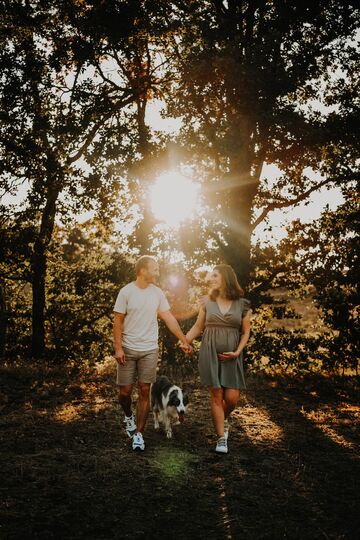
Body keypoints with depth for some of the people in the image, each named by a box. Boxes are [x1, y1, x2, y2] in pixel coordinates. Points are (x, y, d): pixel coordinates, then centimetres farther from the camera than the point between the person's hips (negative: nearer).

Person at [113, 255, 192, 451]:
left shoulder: (157, 293, 2)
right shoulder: (126, 292, -8)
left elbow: (169, 318, 6)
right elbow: (118, 321, -6)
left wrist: (184, 341, 5)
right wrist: (118, 348, -12)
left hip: (149, 350, 2)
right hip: (128, 349, -2)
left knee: (144, 391, 1)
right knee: (125, 391, 2)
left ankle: (138, 433, 10)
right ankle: (128, 416, 34)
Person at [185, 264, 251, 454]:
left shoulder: (242, 304, 0)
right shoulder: (207, 301, 3)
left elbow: (246, 331, 4)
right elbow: (197, 327, 8)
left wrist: (237, 352, -8)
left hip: (231, 357, 0)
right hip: (210, 354, 0)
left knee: (231, 399, -1)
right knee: (216, 396, -1)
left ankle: (222, 419, 32)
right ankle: (221, 438, 10)